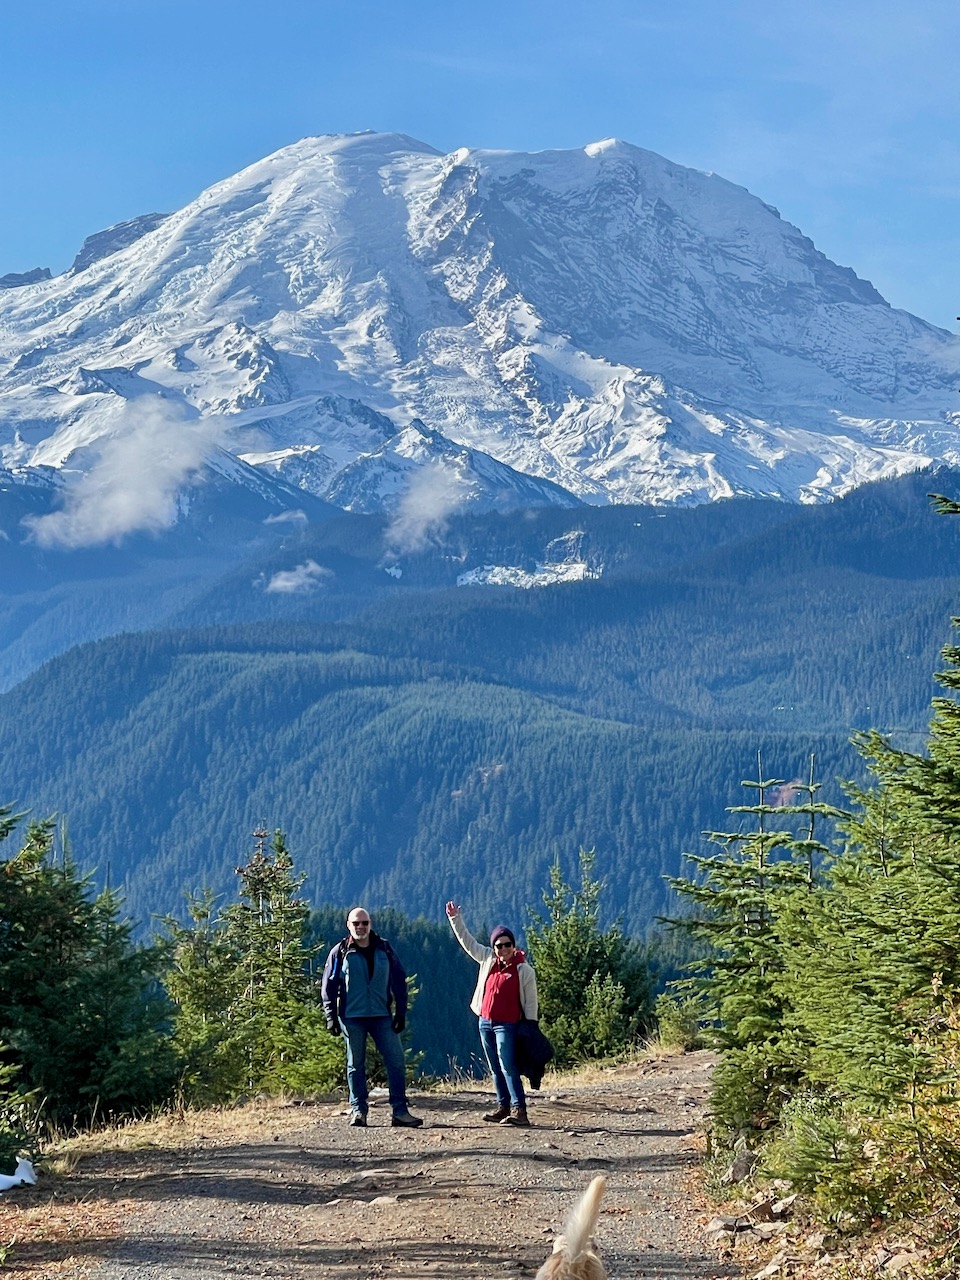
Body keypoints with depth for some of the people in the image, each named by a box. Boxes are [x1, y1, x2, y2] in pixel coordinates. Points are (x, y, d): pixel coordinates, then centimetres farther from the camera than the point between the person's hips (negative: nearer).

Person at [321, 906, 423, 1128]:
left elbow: (399, 981, 9)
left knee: (396, 1061, -4)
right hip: (352, 1018, -1)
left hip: (382, 1016, 1)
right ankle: (358, 1112, 11)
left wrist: (401, 1012, 3)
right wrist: (331, 1016, -3)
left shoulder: (384, 949, 7)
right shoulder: (340, 953, 3)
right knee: (355, 1065, 4)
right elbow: (328, 986, 5)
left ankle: (400, 1112, -1)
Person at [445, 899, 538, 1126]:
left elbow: (530, 1001, -5)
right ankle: (503, 1106, 15)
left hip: (507, 1024, -6)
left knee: (508, 1067, -15)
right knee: (495, 1069, 9)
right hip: (485, 1022, 6)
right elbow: (467, 941, 16)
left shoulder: (524, 970, -8)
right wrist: (455, 919, 12)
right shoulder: (488, 960, 6)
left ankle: (519, 1110, -19)